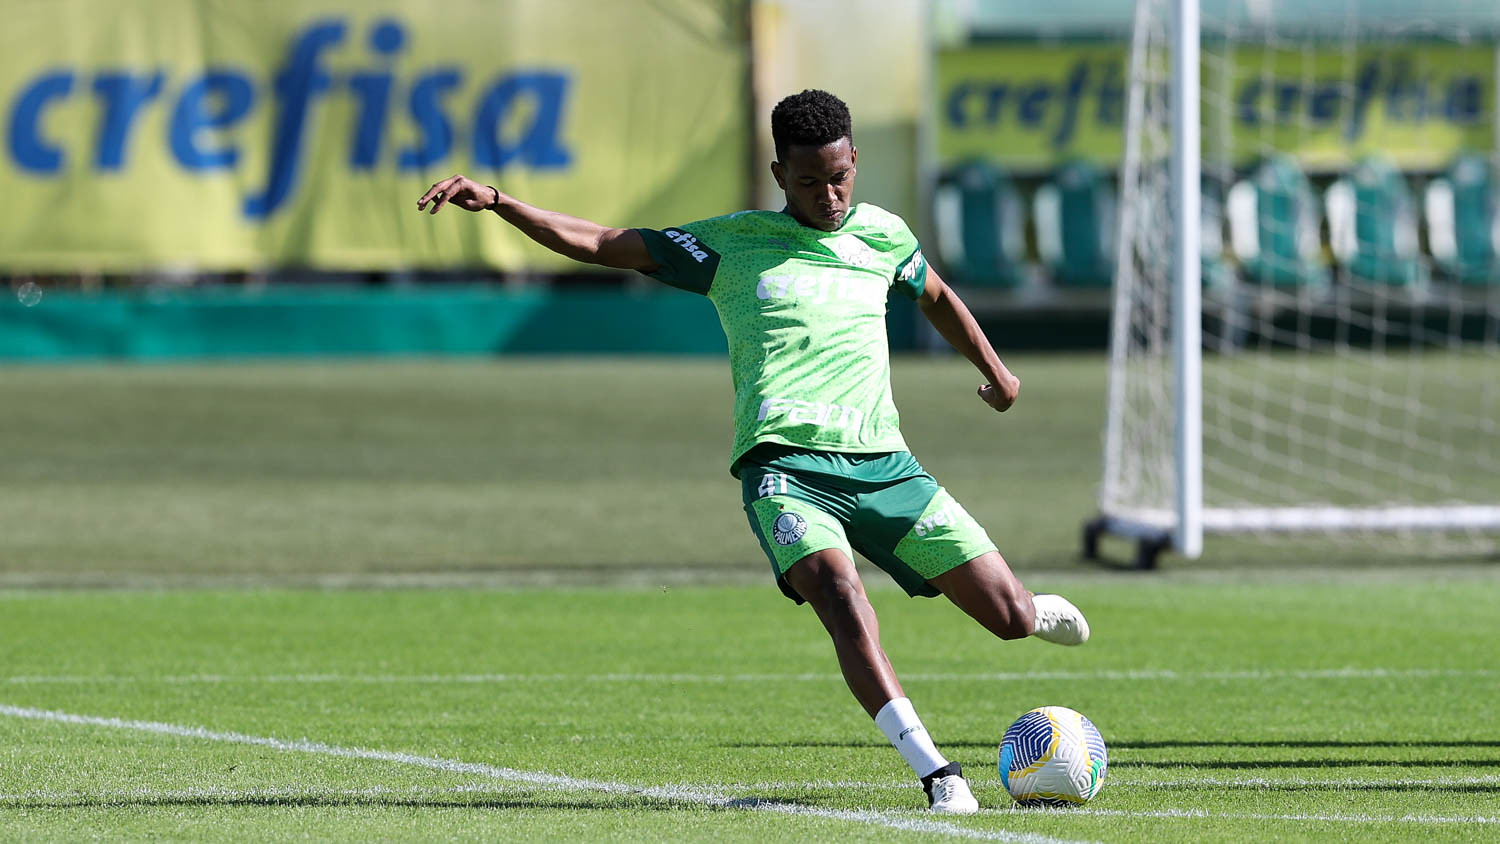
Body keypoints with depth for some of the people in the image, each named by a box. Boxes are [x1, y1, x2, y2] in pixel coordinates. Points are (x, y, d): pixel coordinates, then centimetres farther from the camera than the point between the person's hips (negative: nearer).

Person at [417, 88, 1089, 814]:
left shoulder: (881, 234, 14)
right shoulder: (732, 243, 7)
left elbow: (935, 296, 36)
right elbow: (601, 245, 8)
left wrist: (993, 369, 43)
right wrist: (496, 203, -2)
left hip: (882, 464, 3)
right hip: (783, 465, -3)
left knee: (1010, 617, 0)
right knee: (840, 599, -33)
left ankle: (1043, 612, 40)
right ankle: (933, 771, -35)